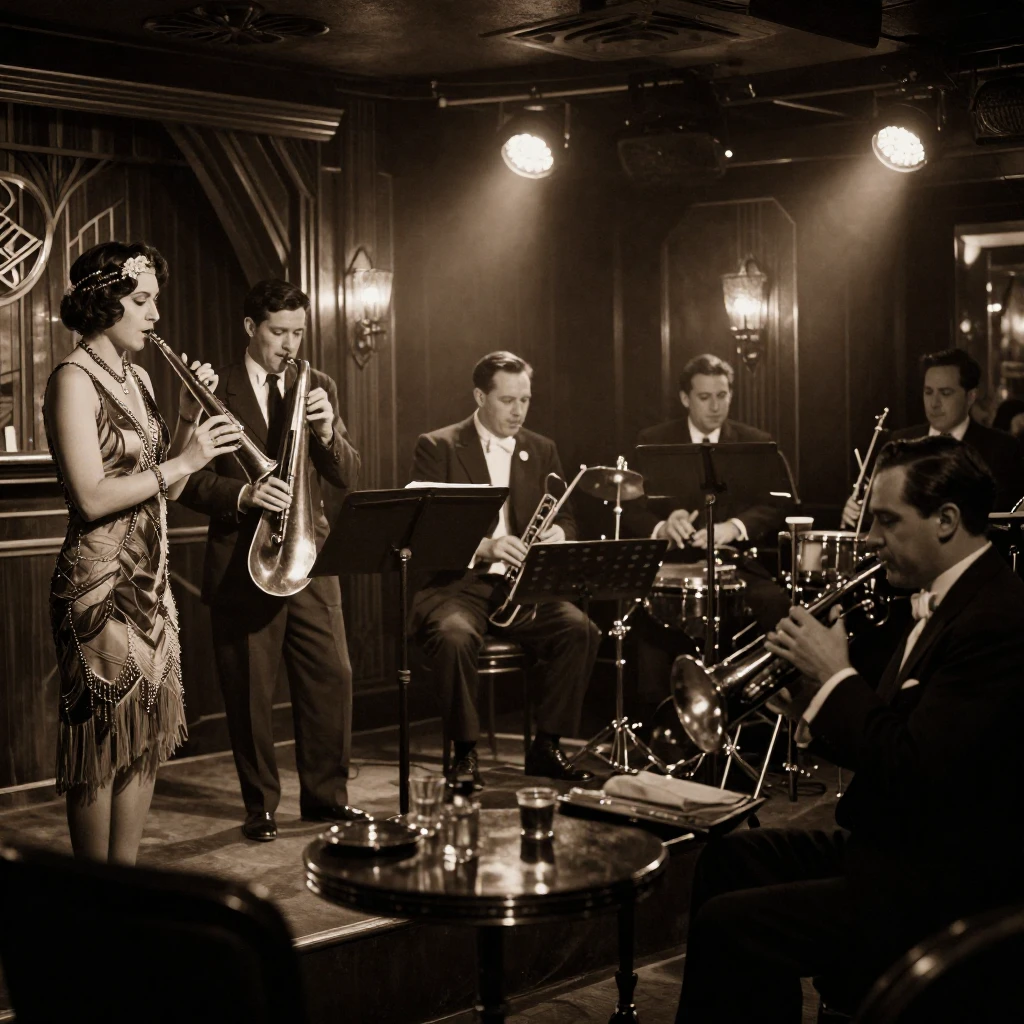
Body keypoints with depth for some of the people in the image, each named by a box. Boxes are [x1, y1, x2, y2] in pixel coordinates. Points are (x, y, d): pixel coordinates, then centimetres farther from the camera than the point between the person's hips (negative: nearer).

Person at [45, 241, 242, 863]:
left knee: (148, 740, 10)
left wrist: (187, 418, 1)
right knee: (105, 743, -3)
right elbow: (92, 498, -20)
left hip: (150, 581, 9)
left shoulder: (137, 378, 14)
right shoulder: (75, 379, -11)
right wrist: (183, 461, -17)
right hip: (100, 584, -8)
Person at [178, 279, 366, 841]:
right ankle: (260, 804, 16)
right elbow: (190, 481, -6)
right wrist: (243, 494, -23)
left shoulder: (318, 387, 11)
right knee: (249, 688, 2)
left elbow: (348, 474, 7)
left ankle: (326, 794, 18)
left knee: (332, 677, 2)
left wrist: (327, 431, -13)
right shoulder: (215, 390, -1)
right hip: (241, 559, -3)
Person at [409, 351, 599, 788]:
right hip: (455, 584, -3)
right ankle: (465, 752, -16)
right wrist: (481, 546, -28)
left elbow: (565, 519, 13)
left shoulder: (542, 451, 15)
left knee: (580, 630, -23)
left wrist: (557, 533, -13)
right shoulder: (437, 447, 1)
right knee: (454, 635, -36)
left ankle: (546, 747, -8)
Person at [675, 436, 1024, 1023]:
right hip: (894, 846, 10)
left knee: (728, 926, -15)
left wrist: (835, 676, -17)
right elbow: (889, 739, 12)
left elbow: (915, 771, -28)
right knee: (730, 859, 17)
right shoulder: (946, 601, 9)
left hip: (942, 887, -10)